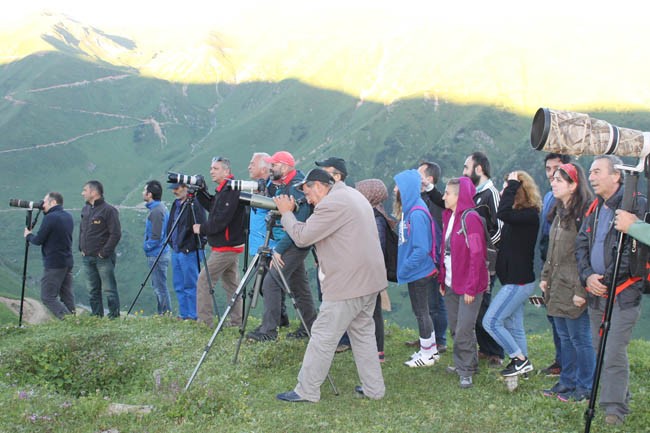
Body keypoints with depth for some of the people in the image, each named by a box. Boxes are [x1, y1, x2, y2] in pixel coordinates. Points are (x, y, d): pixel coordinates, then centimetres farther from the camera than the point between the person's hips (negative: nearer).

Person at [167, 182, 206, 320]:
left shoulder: (194, 205, -13)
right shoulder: (176, 204, 14)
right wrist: (172, 243, 18)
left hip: (189, 251, -9)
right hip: (176, 251, 9)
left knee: (190, 285, -3)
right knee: (178, 285, 13)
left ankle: (193, 315, 3)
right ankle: (183, 314, 21)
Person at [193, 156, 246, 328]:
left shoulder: (230, 191, -17)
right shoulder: (223, 190, 14)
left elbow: (220, 220, -23)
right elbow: (211, 206, 18)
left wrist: (202, 229, -12)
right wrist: (200, 191, 6)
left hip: (225, 248, -10)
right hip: (232, 246, 10)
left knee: (204, 281, -6)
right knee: (231, 284, 12)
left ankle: (204, 320, -5)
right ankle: (237, 321, 17)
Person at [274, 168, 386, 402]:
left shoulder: (332, 203, -16)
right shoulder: (353, 195, 17)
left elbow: (302, 237, -14)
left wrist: (286, 213, -1)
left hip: (348, 283, -10)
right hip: (369, 279, 10)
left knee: (323, 337, -2)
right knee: (363, 332, 17)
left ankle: (307, 391, 6)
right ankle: (373, 388, 21)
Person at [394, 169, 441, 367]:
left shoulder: (417, 214, -22)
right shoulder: (408, 211, 6)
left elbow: (421, 249, -24)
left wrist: (404, 269, -17)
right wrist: (404, 267, 9)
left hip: (419, 272, -9)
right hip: (416, 271, 9)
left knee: (421, 312, 3)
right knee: (421, 312, 17)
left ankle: (427, 354, 15)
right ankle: (430, 350, 28)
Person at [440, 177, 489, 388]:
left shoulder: (471, 218, -15)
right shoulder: (448, 216, 10)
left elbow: (476, 255, -18)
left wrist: (471, 287, -18)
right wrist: (443, 279, 10)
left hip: (468, 285, -8)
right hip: (451, 284, 8)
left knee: (464, 330, -6)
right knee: (455, 328, 13)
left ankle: (466, 371, 7)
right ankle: (463, 363, 27)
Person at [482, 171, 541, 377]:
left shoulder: (529, 215, -18)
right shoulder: (519, 214, 10)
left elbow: (503, 214, -34)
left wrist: (513, 184, -26)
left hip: (519, 281, -10)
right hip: (513, 279, 10)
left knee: (491, 321, -9)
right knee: (513, 325, 15)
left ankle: (520, 359, 1)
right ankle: (522, 363, 24)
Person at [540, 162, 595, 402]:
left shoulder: (584, 212, -17)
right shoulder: (560, 212, 13)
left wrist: (581, 290, -21)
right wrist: (545, 276, 16)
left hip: (573, 290, -9)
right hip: (556, 288, 9)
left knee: (580, 338, 1)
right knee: (565, 337, 17)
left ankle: (585, 387, 13)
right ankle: (567, 382, 28)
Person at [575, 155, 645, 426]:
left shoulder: (635, 206, -10)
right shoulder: (594, 209, 14)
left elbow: (636, 250, -16)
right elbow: (581, 244, 13)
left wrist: (607, 279, -15)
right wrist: (587, 276, -4)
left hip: (623, 294, -7)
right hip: (595, 293, 7)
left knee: (614, 353, -9)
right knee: (601, 351, 13)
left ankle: (616, 409, -1)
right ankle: (617, 399, 26)